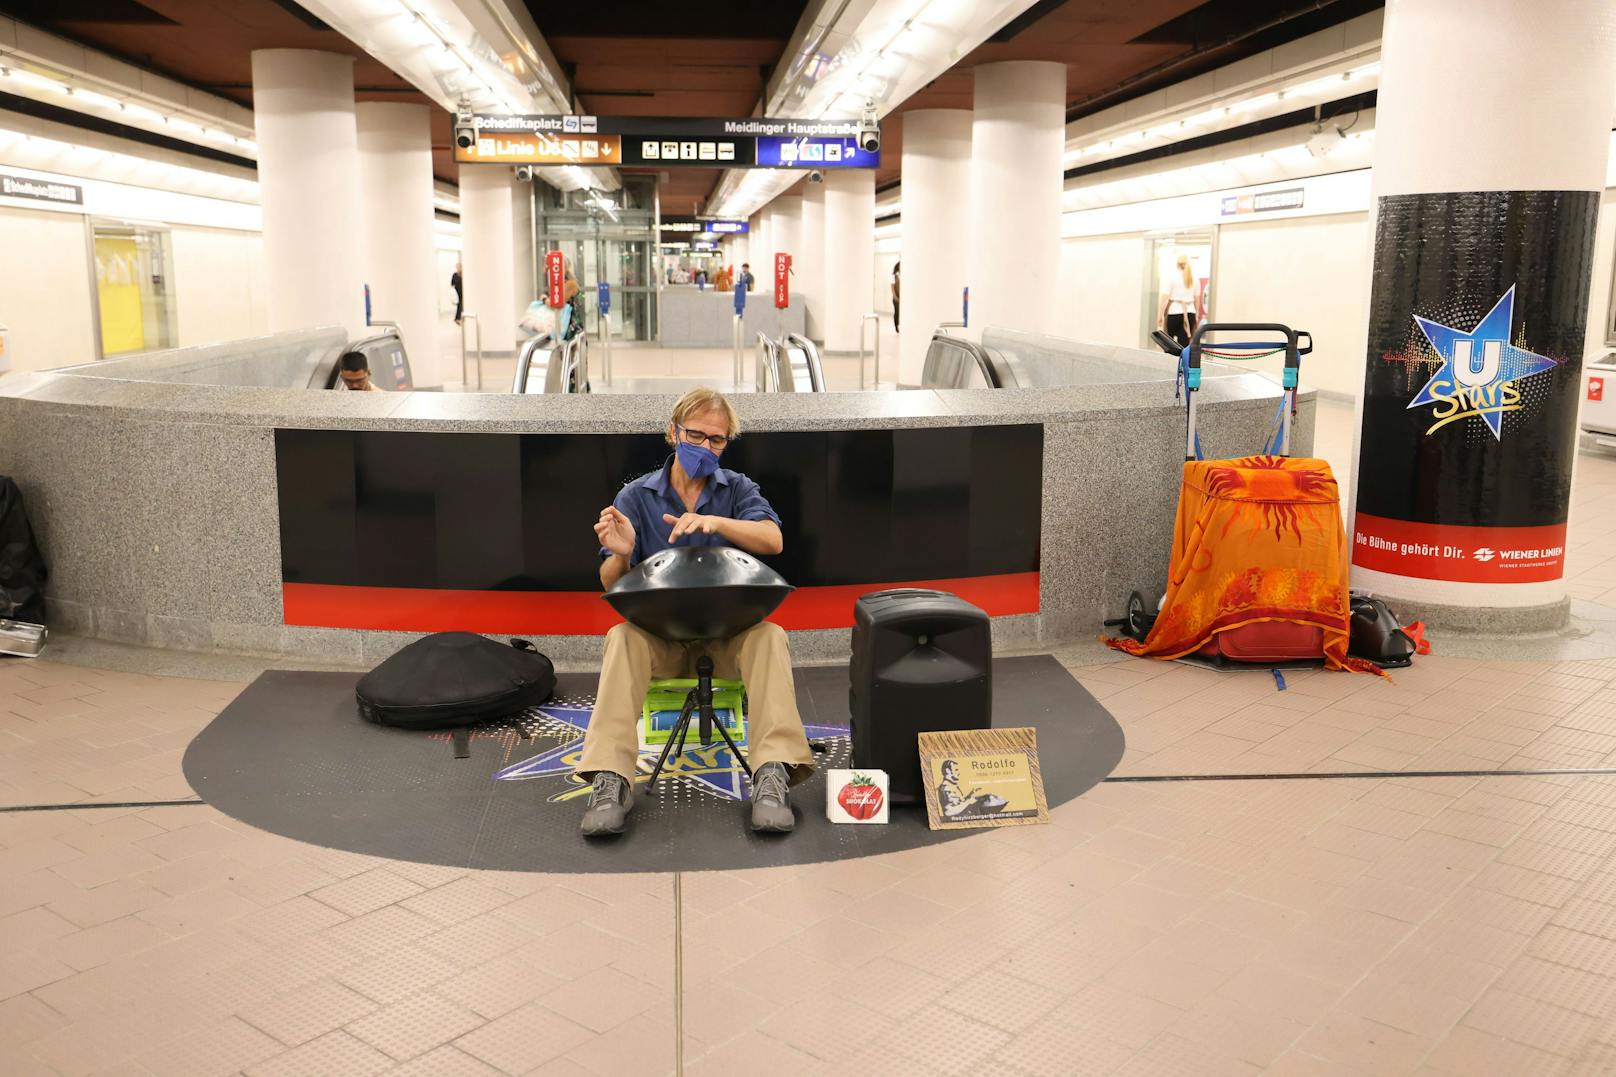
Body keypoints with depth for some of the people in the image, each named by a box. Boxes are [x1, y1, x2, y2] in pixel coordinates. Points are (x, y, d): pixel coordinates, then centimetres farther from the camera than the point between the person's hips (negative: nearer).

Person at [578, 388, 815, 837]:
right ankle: (610, 780, -39)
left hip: (729, 629, 0)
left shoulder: (738, 489, 6)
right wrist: (621, 555, -26)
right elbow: (611, 585, -2)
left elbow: (773, 540, -14)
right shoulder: (635, 496, 4)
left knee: (769, 636, -31)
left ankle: (774, 774, -39)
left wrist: (716, 522, -32)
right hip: (659, 632, 0)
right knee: (622, 639, -32)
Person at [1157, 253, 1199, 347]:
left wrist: (1160, 314, -8)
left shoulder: (1171, 276, -2)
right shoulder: (1194, 278, 10)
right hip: (1190, 313, 3)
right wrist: (1196, 315, 24)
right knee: (1184, 344, -1)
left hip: (1174, 312, -3)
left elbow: (1165, 297, -9)